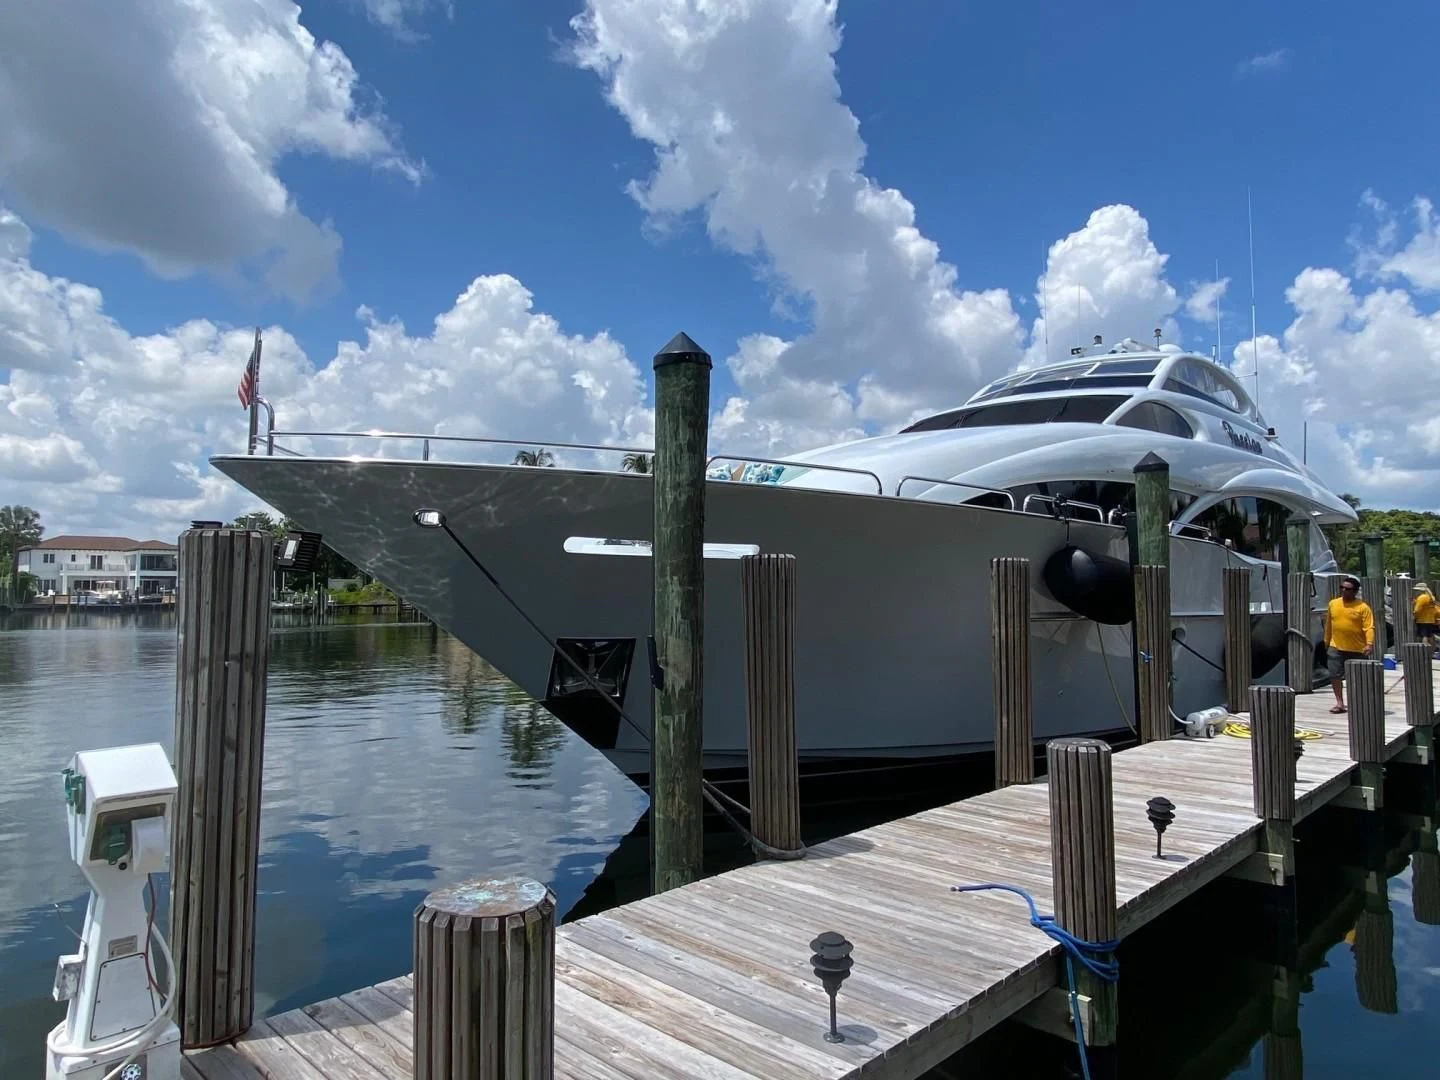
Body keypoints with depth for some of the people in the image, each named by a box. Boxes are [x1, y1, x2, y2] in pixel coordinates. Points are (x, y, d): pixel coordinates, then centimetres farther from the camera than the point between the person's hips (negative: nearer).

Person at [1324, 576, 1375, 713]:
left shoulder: (1363, 607, -9)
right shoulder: (1333, 604, 6)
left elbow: (1369, 627, -15)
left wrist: (1370, 644, -27)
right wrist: (1327, 642, 19)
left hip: (1358, 649, -3)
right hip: (1336, 648, 4)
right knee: (1335, 675, 0)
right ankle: (1339, 702, 10)